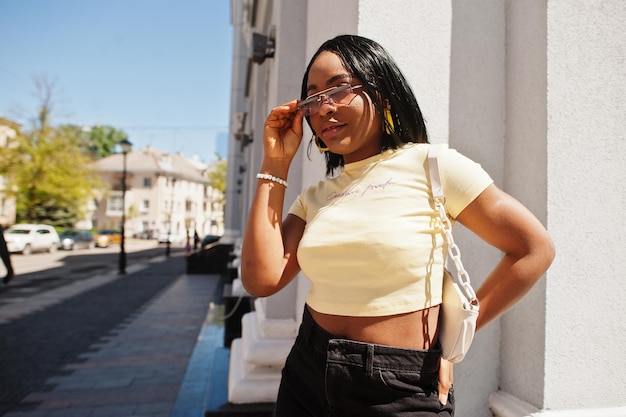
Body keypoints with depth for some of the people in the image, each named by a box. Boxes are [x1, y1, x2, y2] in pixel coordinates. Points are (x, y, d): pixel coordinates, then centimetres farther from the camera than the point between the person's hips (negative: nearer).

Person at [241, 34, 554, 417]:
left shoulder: (431, 166, -9)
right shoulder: (315, 197, 4)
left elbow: (535, 250, -7)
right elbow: (261, 280, -9)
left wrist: (452, 335, -6)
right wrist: (276, 164, -4)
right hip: (307, 377, 5)